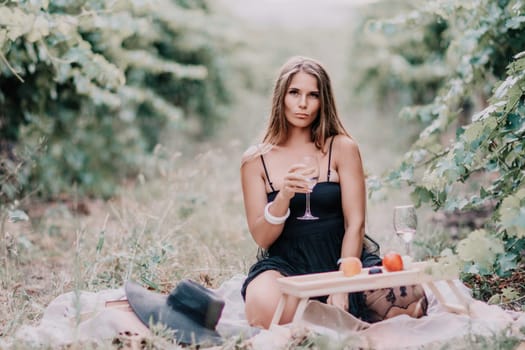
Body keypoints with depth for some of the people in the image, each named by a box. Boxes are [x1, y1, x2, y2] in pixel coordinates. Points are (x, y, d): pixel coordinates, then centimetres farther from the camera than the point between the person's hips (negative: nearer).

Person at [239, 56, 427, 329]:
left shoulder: (342, 148, 1)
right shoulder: (256, 160, 3)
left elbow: (355, 223, -4)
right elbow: (261, 238, -1)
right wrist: (283, 197, -21)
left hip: (339, 258, 1)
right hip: (285, 263, -1)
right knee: (264, 308, -35)